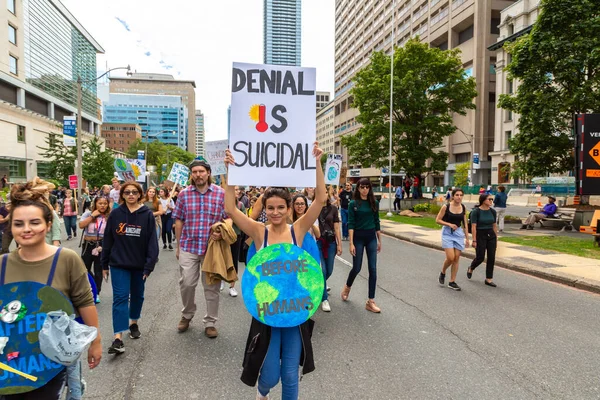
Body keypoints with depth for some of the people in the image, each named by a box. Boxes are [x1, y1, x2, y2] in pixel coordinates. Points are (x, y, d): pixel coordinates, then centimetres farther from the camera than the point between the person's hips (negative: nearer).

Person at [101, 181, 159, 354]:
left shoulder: (147, 215, -8)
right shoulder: (115, 214, -3)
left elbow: (152, 242, -9)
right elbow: (107, 239, 2)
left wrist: (149, 265, -13)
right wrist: (104, 264, 4)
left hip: (139, 264, 1)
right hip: (119, 264, 0)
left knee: (137, 295, 17)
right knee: (120, 298, -7)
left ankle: (133, 323, 40)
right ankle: (118, 338, -6)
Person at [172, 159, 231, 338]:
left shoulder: (221, 193, -2)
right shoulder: (184, 194, 3)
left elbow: (229, 217, 1)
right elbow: (179, 221, 7)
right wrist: (178, 246, 8)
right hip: (188, 247, 1)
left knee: (212, 286, 7)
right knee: (186, 284, 7)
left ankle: (210, 322, 23)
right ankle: (187, 315, 33)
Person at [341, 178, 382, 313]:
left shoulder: (374, 203, 3)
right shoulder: (353, 204, -5)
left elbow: (376, 222, 9)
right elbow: (350, 224, -8)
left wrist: (379, 240, 10)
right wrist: (351, 243, -14)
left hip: (371, 237, 3)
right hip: (358, 237, -3)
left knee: (373, 269, -1)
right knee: (357, 267, 5)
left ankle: (370, 301, 7)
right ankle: (347, 287, 36)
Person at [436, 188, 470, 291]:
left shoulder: (463, 208, 4)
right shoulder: (446, 207, -8)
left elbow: (465, 223, 10)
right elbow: (437, 220, -4)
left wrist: (467, 238, 10)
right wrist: (449, 224, -17)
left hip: (459, 233, 4)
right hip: (447, 233, -4)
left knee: (457, 258, 3)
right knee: (450, 257, -12)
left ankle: (452, 282, 13)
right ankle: (442, 273, 18)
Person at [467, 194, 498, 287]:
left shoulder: (493, 211, 4)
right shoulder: (476, 211, -11)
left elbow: (494, 226, 11)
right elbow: (474, 227, -13)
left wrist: (496, 239, 11)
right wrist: (474, 240, -16)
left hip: (491, 235, 5)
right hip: (480, 236, -5)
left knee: (491, 258, 2)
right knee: (480, 257, -1)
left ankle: (489, 279, 12)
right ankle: (470, 269, 30)